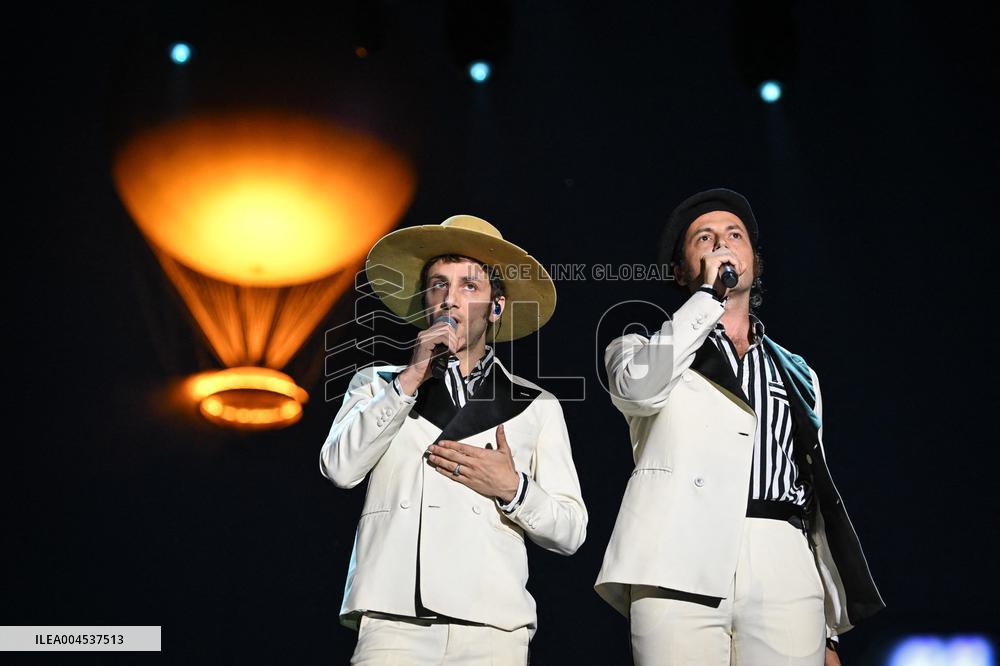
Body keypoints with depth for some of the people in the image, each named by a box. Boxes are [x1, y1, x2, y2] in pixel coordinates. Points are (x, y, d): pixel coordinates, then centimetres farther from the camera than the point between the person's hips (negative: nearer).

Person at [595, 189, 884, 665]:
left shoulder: (797, 375, 25)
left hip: (786, 572, 3)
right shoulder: (643, 348, 16)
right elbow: (639, 388, -10)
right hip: (681, 570, -3)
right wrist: (709, 296, -1)